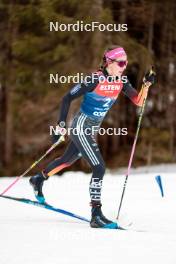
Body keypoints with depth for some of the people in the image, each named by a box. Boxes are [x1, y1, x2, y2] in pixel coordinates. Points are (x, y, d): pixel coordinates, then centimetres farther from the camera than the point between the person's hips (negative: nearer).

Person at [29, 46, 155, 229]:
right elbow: (67, 98, -15)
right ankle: (96, 215, -16)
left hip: (93, 129, 8)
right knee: (99, 168, -18)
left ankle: (39, 179, 51)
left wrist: (146, 85, -21)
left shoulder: (121, 82, -2)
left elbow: (138, 102, -5)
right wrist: (61, 125, -18)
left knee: (68, 160, 27)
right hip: (81, 127, -8)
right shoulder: (94, 79, -21)